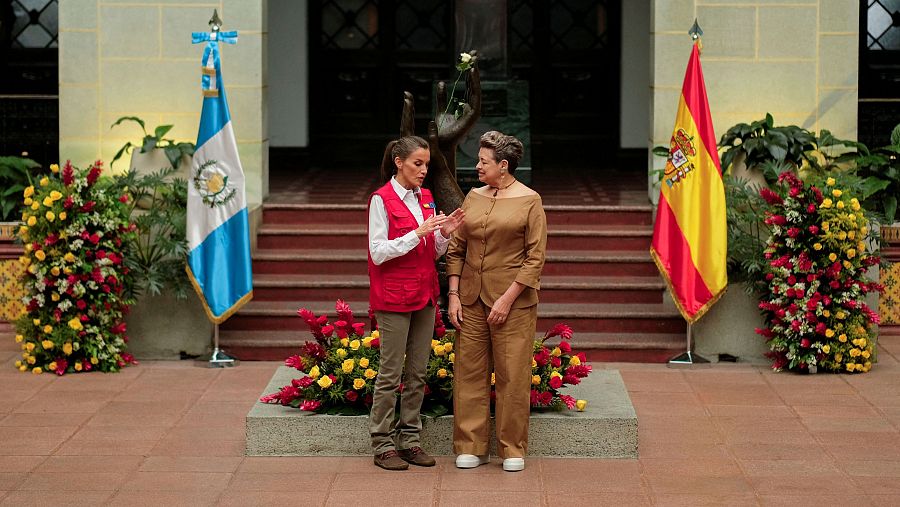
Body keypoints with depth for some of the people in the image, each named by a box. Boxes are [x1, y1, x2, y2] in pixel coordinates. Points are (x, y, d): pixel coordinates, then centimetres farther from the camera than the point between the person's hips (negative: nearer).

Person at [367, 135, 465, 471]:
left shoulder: (426, 198, 12)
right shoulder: (382, 200, -9)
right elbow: (378, 253, -14)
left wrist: (445, 233, -5)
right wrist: (418, 233, -21)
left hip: (424, 295, 7)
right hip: (393, 298, -7)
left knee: (417, 373, 9)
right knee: (390, 374, -3)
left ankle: (409, 440, 16)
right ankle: (383, 444, 4)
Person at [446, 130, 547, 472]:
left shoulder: (529, 201, -4)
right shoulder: (473, 198, 10)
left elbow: (535, 257, -7)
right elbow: (456, 250, 12)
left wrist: (508, 298, -13)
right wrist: (453, 295, 2)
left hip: (513, 300, -4)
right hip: (471, 299, 5)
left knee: (512, 375, 0)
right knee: (469, 372, 5)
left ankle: (513, 449, 11)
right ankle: (471, 447, 13)